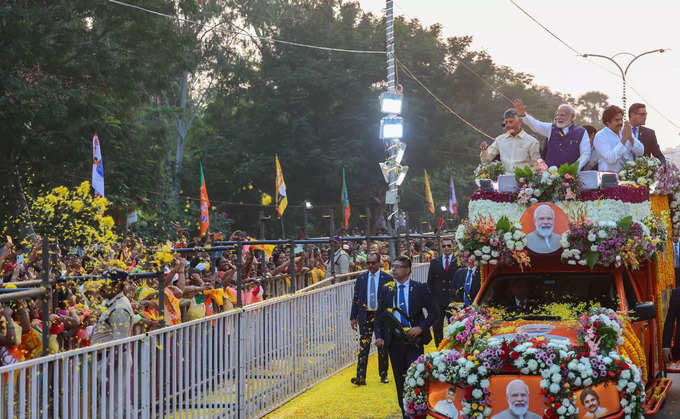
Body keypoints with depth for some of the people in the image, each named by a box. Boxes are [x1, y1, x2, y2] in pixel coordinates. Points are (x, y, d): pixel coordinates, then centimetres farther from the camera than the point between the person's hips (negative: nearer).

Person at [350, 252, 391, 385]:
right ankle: (361, 377, -9)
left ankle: (383, 375, 20)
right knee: (363, 347, -6)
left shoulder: (387, 279, 1)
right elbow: (356, 299, 9)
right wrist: (353, 317, 3)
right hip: (365, 316, 1)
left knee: (382, 347, 7)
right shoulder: (361, 279, 7)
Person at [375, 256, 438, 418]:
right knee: (400, 380, 9)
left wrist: (420, 328, -11)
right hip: (394, 341, 3)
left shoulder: (420, 289, -2)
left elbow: (434, 311, 1)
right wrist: (379, 336, -3)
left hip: (414, 339, -3)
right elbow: (380, 315, 10)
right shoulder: (386, 290, 6)